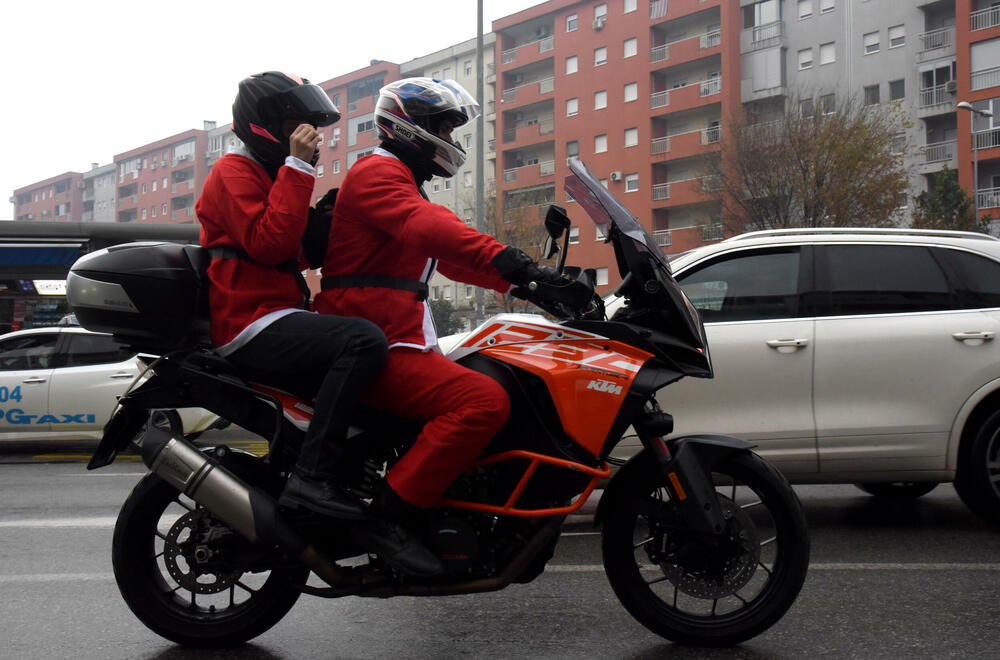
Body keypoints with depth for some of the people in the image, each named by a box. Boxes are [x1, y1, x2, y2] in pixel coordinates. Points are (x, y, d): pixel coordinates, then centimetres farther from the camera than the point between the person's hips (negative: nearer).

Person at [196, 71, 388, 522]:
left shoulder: (270, 176, 26)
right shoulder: (234, 171, -4)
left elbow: (297, 252, 25)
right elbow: (267, 244, -20)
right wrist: (297, 166, -17)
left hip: (278, 321, 11)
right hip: (252, 325, -11)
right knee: (363, 341, -30)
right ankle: (312, 476, -33)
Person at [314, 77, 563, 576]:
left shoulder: (402, 181, 29)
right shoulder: (377, 172, -6)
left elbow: (450, 255, 28)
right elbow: (427, 227, -27)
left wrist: (523, 281, 16)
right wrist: (507, 260, -41)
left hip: (404, 344, 11)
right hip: (373, 349, -11)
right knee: (484, 401, -27)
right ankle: (389, 514, -25)